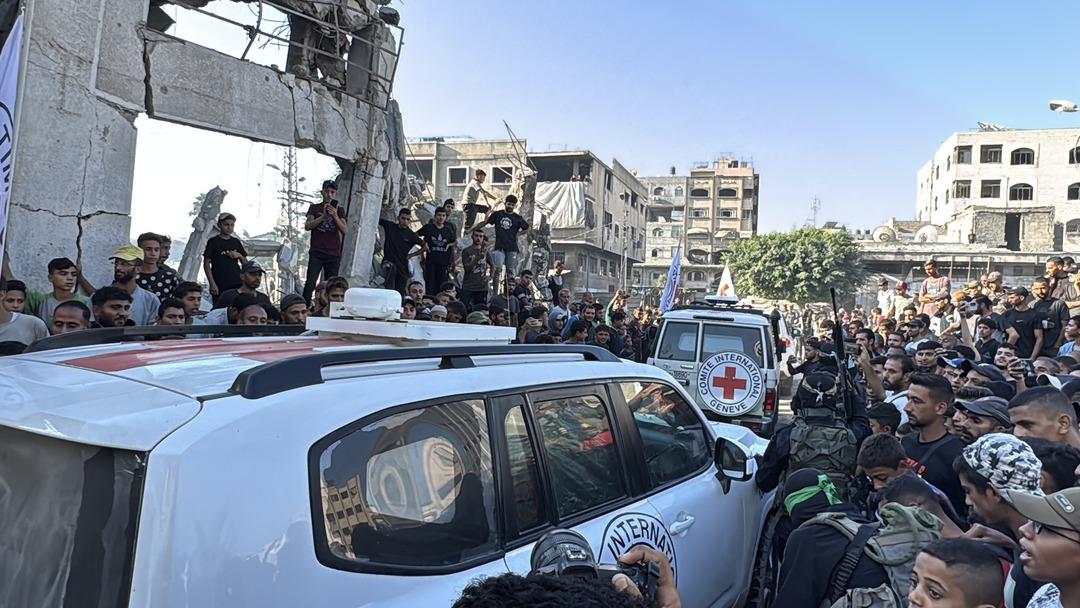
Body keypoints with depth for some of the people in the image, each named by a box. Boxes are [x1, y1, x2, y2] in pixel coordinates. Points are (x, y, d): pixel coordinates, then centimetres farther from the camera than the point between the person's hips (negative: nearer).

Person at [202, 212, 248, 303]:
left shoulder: (236, 242, 14)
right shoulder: (213, 242, 2)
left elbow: (246, 264, 17)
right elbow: (206, 264, -2)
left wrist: (239, 255, -4)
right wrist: (212, 284, -10)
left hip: (236, 283, 4)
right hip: (220, 285, -4)